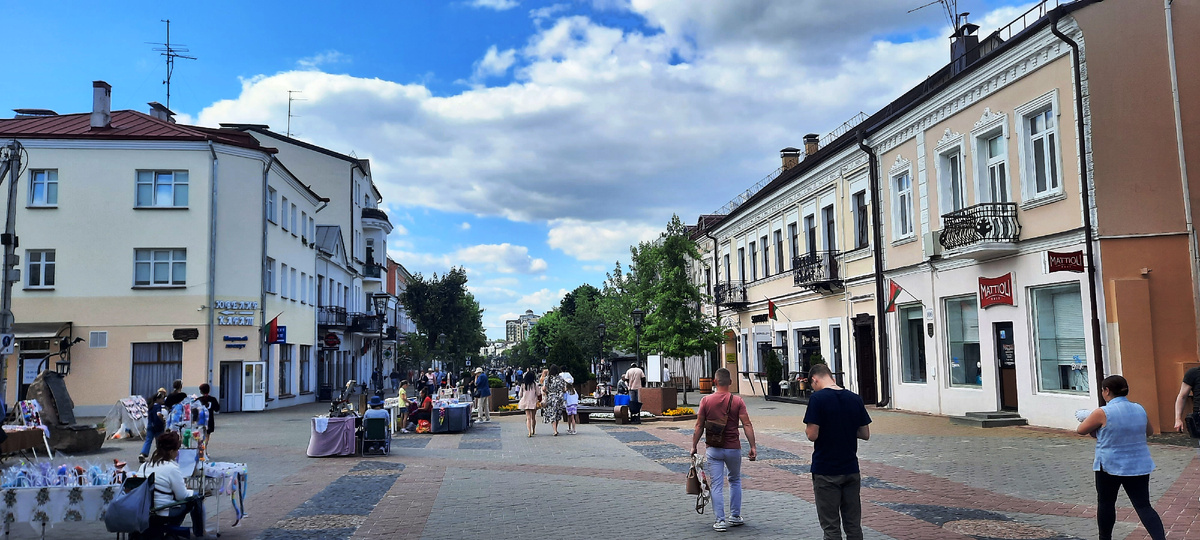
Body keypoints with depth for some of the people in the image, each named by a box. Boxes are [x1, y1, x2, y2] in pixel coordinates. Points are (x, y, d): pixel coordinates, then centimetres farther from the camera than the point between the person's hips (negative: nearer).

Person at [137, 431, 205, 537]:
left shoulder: (144, 466, 2)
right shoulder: (172, 468, -19)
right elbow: (182, 496, -13)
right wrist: (192, 492, 9)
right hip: (164, 514, -8)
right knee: (196, 499, 11)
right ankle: (199, 533, 24)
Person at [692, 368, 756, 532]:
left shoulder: (706, 400, -4)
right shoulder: (737, 401, -6)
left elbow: (699, 427, -1)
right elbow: (747, 425, -9)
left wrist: (694, 446, 8)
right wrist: (753, 447, -3)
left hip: (713, 449, -1)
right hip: (733, 448, 1)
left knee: (717, 485, 4)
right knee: (735, 481, 20)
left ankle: (720, 520, 3)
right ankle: (735, 516, 24)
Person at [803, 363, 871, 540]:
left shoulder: (818, 398, -13)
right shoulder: (855, 399, 3)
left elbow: (812, 435, -17)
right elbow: (865, 434, 8)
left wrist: (807, 429, 4)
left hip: (826, 472, -5)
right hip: (851, 469, 5)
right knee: (854, 525, 12)